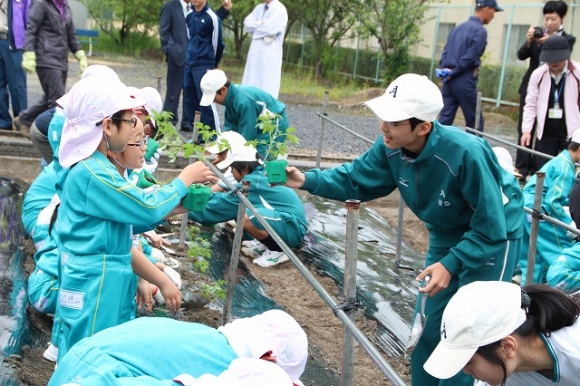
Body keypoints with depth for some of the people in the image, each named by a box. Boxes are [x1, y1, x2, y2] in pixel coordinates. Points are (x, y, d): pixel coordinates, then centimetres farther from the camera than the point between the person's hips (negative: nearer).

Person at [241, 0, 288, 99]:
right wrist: (261, 24, -11)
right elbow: (247, 23, 5)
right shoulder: (259, 8, 18)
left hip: (270, 55, -7)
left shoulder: (280, 9, -4)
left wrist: (255, 28, -1)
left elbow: (270, 28, -17)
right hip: (255, 53, 7)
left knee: (267, 90, -8)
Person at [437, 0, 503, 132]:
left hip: (450, 80, 7)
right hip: (465, 80, -7)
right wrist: (453, 73, -6)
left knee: (445, 118, 5)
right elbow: (470, 57, -14)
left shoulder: (459, 27, 16)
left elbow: (446, 50, 12)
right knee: (475, 120, 4)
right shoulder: (480, 30, -8)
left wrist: (445, 68, 1)